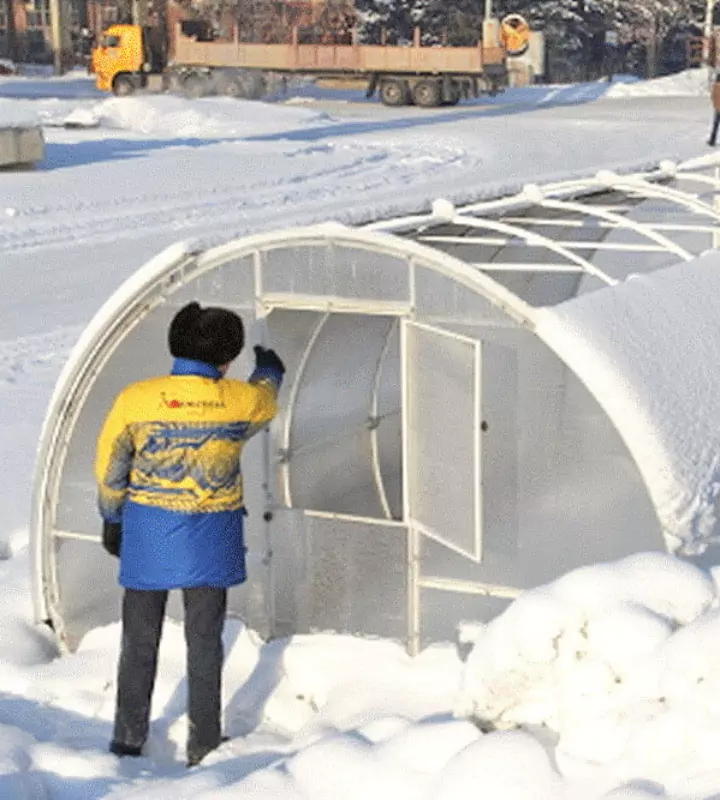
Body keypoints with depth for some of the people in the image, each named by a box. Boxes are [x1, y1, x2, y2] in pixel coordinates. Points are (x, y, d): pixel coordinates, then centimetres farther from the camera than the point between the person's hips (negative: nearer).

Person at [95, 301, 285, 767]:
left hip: (147, 536, 0)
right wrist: (270, 371, 41)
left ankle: (129, 740, 23)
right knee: (204, 642, 10)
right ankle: (204, 746, 17)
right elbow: (267, 400, 18)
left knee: (140, 640, 14)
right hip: (210, 542, 0)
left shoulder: (135, 399, -11)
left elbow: (109, 472, -1)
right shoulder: (242, 401, -8)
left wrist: (112, 520, 16)